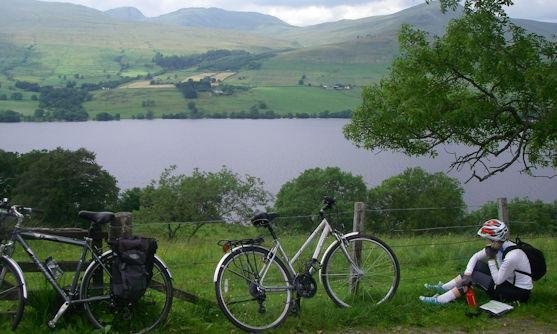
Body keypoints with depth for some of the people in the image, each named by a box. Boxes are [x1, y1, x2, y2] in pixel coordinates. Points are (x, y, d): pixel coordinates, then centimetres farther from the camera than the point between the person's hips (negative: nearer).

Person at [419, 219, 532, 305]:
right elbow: (475, 257, 1)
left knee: (474, 276, -12)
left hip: (519, 292, -8)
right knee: (477, 265, 1)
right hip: (509, 282, 8)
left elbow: (498, 280, -22)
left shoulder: (512, 256, -30)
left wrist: (491, 259, -18)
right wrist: (467, 274, -12)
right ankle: (443, 288, 8)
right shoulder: (498, 246, -4)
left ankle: (439, 300, -5)